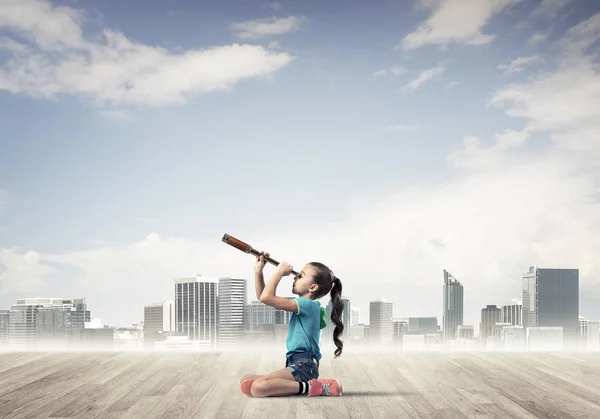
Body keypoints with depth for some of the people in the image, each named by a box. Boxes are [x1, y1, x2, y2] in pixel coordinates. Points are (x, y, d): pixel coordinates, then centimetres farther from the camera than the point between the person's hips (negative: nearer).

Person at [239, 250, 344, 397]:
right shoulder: (302, 305, 19)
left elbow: (266, 297, -18)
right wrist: (258, 271, 13)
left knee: (258, 387, -30)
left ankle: (310, 387, -16)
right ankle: (305, 385, 2)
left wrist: (280, 272, -6)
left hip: (303, 366, -10)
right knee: (245, 383, 3)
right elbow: (262, 296, 24)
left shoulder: (309, 305, -11)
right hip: (295, 365, 10)